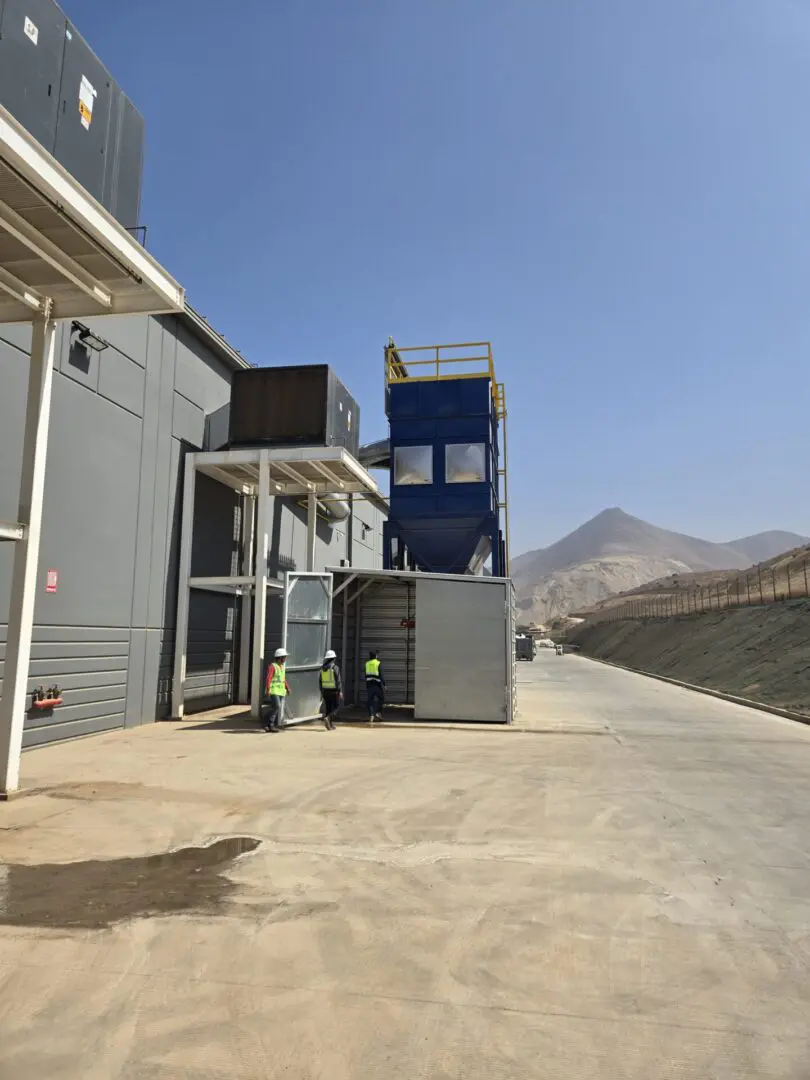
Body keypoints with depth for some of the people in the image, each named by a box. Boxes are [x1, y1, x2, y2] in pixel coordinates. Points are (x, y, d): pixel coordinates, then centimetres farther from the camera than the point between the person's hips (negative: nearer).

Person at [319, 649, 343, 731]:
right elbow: (338, 680, -15)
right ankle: (327, 718, -19)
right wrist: (340, 691, -14)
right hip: (334, 691, -6)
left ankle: (331, 724, 14)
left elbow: (321, 681, 10)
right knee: (336, 707, 3)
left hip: (325, 691, 6)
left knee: (328, 707, 12)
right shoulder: (335, 668, -12)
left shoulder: (322, 668, 6)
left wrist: (321, 692, 16)